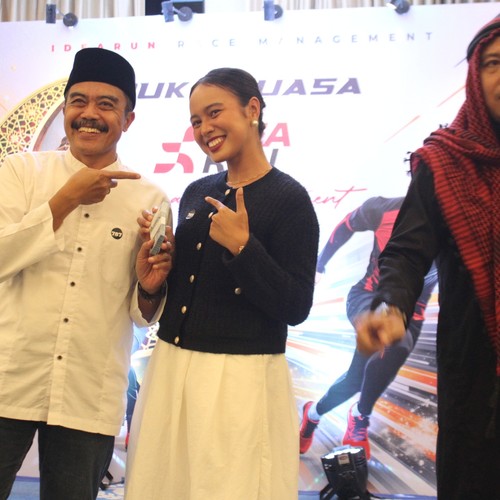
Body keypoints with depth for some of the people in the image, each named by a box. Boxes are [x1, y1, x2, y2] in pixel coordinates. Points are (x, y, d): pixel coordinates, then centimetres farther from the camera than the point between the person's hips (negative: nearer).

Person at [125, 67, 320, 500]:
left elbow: (296, 308, -13)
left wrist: (243, 247, -22)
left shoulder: (288, 198, -9)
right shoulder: (196, 193, 10)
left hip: (240, 379, -6)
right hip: (170, 368, 6)